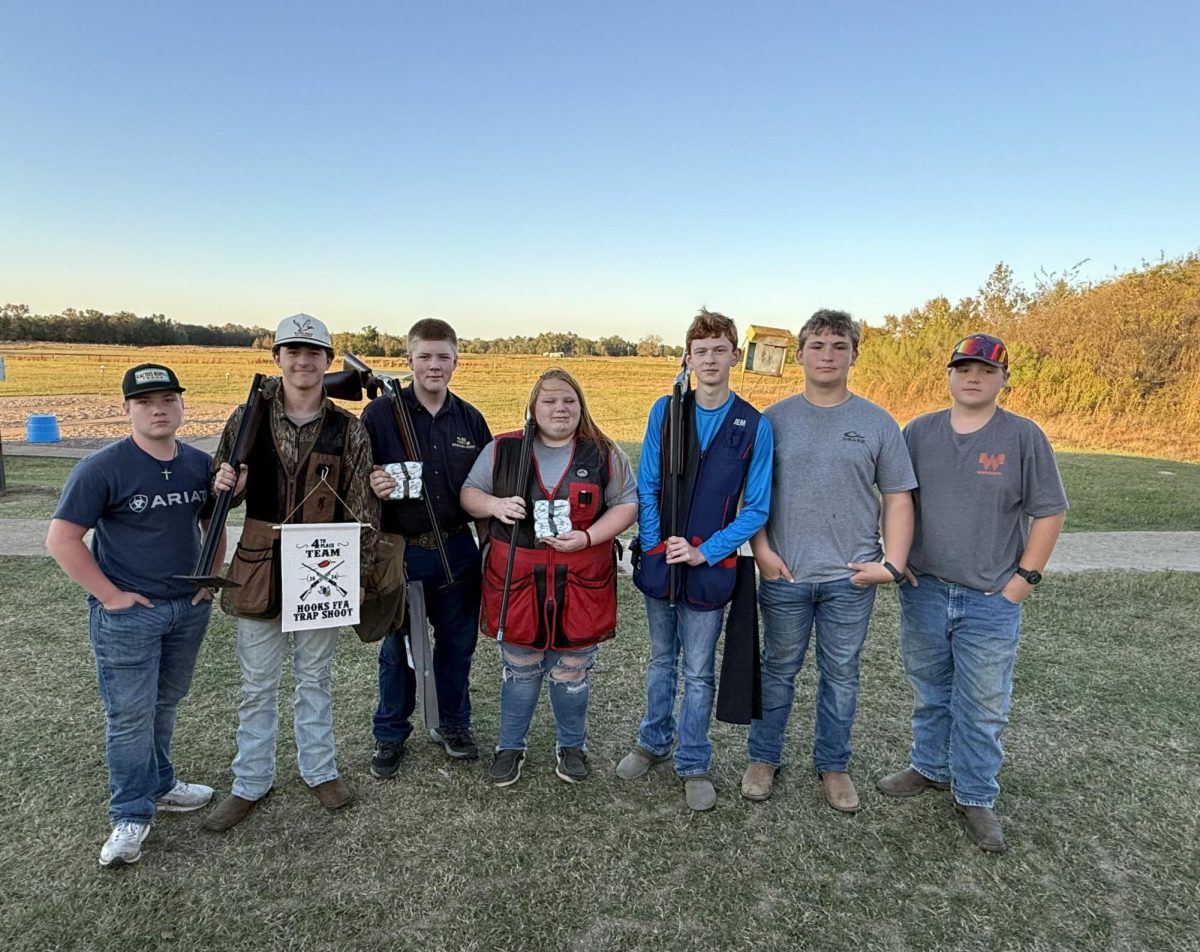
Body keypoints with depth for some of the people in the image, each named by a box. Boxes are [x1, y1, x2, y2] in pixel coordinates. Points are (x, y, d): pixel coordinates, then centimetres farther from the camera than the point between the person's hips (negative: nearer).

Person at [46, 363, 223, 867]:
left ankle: (159, 785, 36)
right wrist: (108, 594, -14)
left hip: (189, 608, 5)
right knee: (130, 715, 3)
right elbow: (61, 538, -13)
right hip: (127, 613, -5)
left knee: (165, 703, 18)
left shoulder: (199, 464, 3)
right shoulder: (104, 467, -13)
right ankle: (131, 816, 17)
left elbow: (213, 524, 17)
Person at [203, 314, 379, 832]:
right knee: (258, 683, 12)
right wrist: (225, 487, -16)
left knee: (315, 678, 16)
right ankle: (250, 782, 29)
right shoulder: (247, 418, -2)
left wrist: (359, 571, -3)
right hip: (259, 568, 1)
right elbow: (222, 491, 8)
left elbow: (362, 506, -1)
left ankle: (320, 769, 33)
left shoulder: (348, 430, -4)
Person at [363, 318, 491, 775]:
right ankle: (390, 736, 31)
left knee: (458, 643, 14)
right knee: (397, 649, 11)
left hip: (457, 550, 3)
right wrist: (372, 487, -26)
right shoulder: (380, 413, -6)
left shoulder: (470, 419, 5)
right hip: (400, 551, -3)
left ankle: (453, 724, 36)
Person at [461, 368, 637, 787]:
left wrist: (588, 537, -14)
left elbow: (626, 505, 1)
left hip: (580, 584, 0)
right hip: (517, 582, 1)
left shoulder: (605, 454, 0)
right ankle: (511, 745, 36)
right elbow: (469, 493, 9)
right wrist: (495, 504, -14)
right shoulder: (502, 450, 1)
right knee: (519, 672, 14)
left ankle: (572, 745, 36)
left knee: (572, 674, 13)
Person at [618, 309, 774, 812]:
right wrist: (655, 544, -10)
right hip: (659, 561, 2)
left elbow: (756, 509, -6)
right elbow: (646, 486, 1)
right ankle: (654, 742, 39)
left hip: (710, 566, -2)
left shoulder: (754, 426, -7)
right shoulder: (665, 411, -2)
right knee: (661, 660, 20)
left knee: (699, 672, 10)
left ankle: (693, 765, 27)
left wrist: (704, 551, -13)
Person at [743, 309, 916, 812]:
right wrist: (762, 550, -7)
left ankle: (833, 766, 32)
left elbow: (898, 497, 3)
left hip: (852, 578, 1)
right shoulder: (775, 419, 0)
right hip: (785, 573, 0)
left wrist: (892, 563, -5)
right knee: (779, 670, 14)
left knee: (841, 674, 13)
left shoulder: (878, 423, 1)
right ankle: (763, 759, 31)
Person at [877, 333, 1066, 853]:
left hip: (991, 602, -3)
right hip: (923, 592, 3)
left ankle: (976, 797, 25)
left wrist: (1024, 578, -7)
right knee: (929, 693, 18)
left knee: (983, 707, 7)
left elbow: (1049, 512, -3)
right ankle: (930, 767, 38)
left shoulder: (1024, 437, -6)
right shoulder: (920, 431, 2)